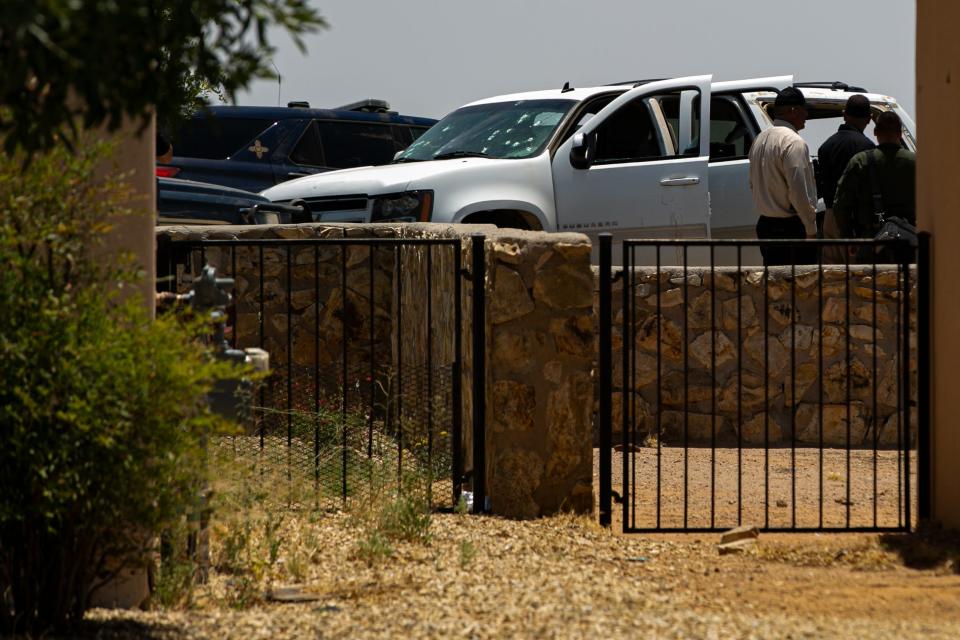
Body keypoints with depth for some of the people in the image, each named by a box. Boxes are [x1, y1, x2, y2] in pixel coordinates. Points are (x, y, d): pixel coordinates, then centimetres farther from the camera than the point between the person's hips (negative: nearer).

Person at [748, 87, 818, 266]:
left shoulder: (760, 139, 12)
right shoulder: (794, 143, -15)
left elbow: (753, 185, 19)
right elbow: (799, 191, -19)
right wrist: (811, 229, -13)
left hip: (766, 224, 9)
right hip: (791, 227, -9)